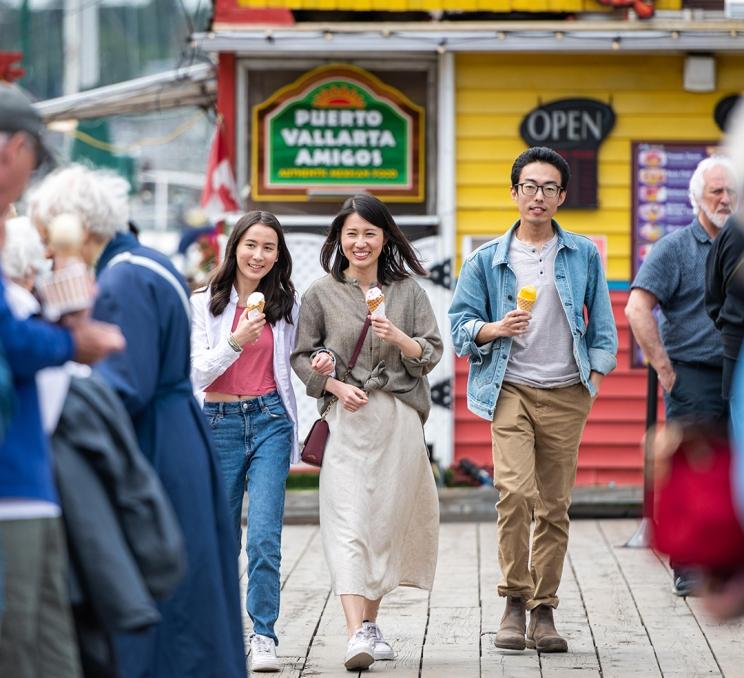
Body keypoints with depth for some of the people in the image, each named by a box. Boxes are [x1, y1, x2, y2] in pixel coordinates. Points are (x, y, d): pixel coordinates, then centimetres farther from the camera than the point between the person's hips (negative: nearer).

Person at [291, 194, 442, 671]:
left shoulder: (408, 290, 9)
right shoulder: (321, 294, 6)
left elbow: (432, 353, 6)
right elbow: (302, 357, 8)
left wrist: (400, 339, -13)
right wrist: (336, 386, -8)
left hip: (400, 419, 2)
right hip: (346, 418, -2)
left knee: (388, 520, 5)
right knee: (347, 520, -13)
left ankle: (370, 622, 21)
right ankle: (356, 633, -22)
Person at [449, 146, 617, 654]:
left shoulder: (584, 255, 8)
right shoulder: (487, 260, 5)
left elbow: (601, 323, 12)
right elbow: (461, 323, 6)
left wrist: (595, 378, 2)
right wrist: (494, 329, -13)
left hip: (566, 396, 2)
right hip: (511, 389, -1)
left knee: (555, 506, 3)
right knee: (515, 491, -18)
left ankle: (544, 610, 11)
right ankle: (514, 602, -5)